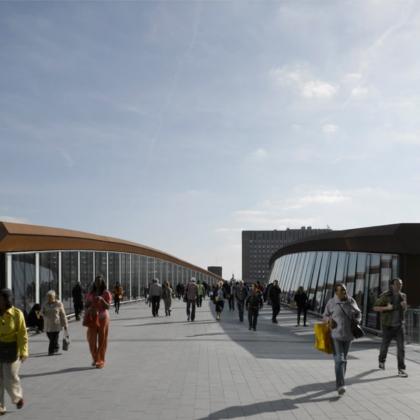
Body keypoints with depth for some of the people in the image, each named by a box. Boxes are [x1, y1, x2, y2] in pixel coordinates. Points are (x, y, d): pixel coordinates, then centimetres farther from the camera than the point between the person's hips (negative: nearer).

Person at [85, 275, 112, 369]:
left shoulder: (106, 293, -1)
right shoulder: (90, 293, 10)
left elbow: (108, 307, -8)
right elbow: (86, 306, 14)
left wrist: (102, 300, -24)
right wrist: (88, 308, -8)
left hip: (103, 318, -3)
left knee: (102, 339, -2)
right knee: (91, 339, 0)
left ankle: (101, 361, 3)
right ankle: (95, 359, 18)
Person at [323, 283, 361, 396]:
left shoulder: (351, 301, 2)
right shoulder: (331, 303, -7)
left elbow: (358, 314, 15)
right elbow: (325, 315, 5)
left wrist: (356, 321, -4)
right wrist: (329, 320, -15)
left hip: (348, 335, 4)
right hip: (335, 335, -4)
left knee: (344, 358, 16)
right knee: (339, 359, -13)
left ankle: (340, 381, 31)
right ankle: (340, 385, -17)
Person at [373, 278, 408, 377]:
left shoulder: (403, 296, 3)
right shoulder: (385, 296, -12)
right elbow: (375, 308, -10)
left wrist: (404, 305, -8)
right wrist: (387, 307, -25)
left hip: (399, 325, 3)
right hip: (388, 325, -2)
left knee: (401, 347, -8)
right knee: (385, 345, 13)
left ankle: (401, 369, -6)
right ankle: (382, 361, 41)